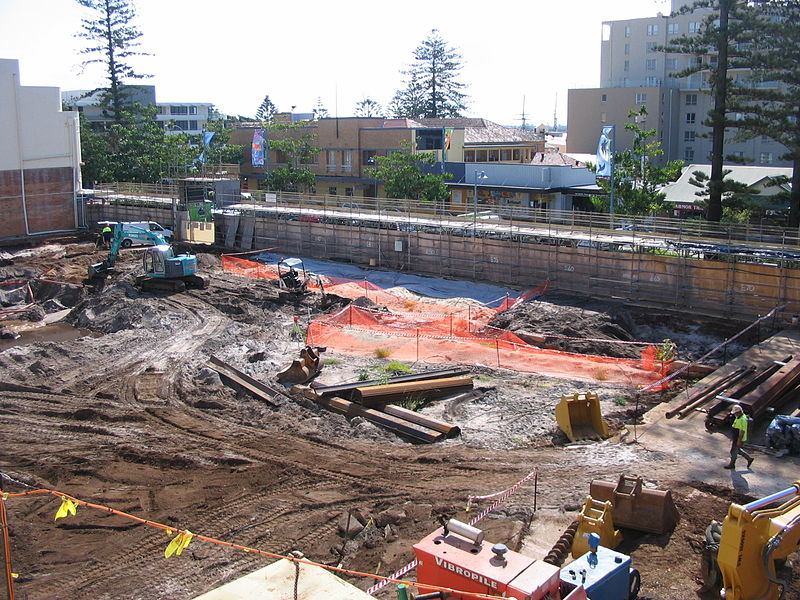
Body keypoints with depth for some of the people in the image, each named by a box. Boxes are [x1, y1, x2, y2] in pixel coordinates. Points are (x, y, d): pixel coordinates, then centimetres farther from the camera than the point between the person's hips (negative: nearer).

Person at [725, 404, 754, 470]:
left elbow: (742, 431, -25)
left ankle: (731, 464, 18)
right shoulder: (738, 417, 7)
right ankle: (749, 458, 31)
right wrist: (732, 438, 21)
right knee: (737, 450, 20)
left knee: (734, 451, 3)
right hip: (735, 438, 10)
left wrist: (739, 441, -23)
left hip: (739, 439, -10)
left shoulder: (743, 419, -25)